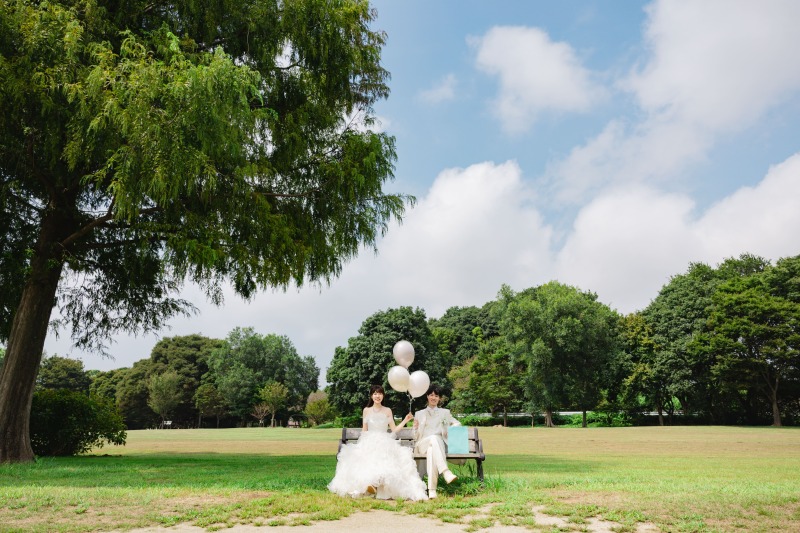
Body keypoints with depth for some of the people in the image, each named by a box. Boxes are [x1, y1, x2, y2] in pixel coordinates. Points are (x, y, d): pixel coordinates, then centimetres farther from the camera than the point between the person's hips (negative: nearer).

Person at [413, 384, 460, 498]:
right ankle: (446, 472, -54)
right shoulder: (419, 414, 24)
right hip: (422, 445, 0)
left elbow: (457, 423, 24)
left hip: (439, 445, 0)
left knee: (431, 451, -40)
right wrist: (415, 428, -5)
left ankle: (432, 489, -49)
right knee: (434, 438, -39)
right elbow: (415, 437, 18)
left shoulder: (445, 412, 26)